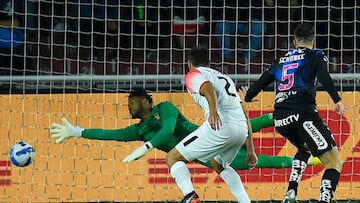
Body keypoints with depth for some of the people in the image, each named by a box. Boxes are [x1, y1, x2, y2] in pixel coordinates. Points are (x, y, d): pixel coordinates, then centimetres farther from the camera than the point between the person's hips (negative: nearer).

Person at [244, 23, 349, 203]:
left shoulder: (280, 61, 26)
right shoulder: (316, 56, 11)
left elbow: (257, 86, 26)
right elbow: (324, 77, -9)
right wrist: (337, 100, -20)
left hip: (280, 120, 6)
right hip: (303, 114, -6)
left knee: (305, 147, 35)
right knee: (334, 163, -4)